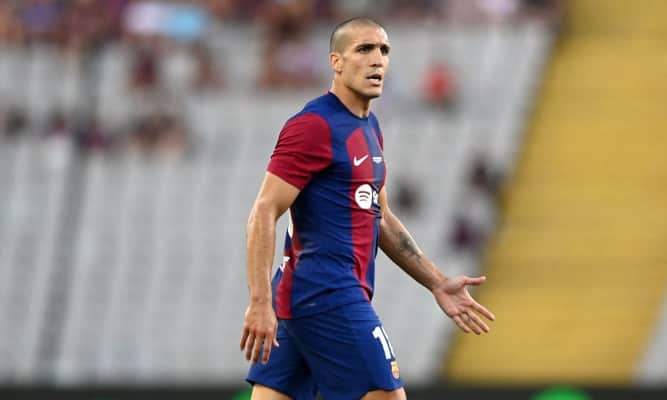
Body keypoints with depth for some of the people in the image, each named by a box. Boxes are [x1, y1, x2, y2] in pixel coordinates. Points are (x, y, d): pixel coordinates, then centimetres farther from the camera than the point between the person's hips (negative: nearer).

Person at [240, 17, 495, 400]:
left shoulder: (369, 128, 18)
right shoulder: (314, 125, -11)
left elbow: (380, 219, 26)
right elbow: (264, 214, -16)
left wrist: (437, 283, 23)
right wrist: (260, 302, -23)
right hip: (328, 297, -9)